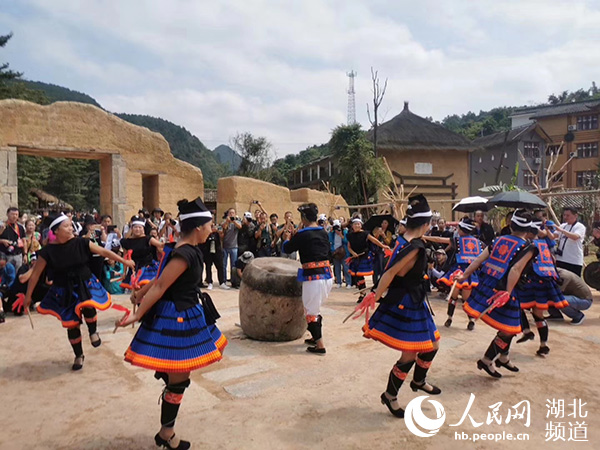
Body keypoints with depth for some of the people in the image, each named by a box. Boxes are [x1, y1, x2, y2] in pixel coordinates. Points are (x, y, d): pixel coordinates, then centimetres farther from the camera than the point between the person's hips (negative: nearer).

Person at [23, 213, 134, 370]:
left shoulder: (81, 243, -10)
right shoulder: (48, 251, -11)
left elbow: (104, 252, -7)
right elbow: (35, 274, -3)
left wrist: (124, 261, -10)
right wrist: (28, 296, 2)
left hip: (85, 284, -1)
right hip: (65, 291, 1)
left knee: (87, 306, -32)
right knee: (71, 324, 7)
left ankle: (93, 331, 1)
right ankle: (78, 355, 30)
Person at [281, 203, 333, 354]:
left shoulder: (302, 235, -10)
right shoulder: (324, 233, 9)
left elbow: (286, 249, 3)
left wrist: (287, 239, 25)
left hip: (313, 277, -7)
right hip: (327, 275, 7)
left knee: (311, 311, 5)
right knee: (315, 308, 23)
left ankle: (320, 346, 6)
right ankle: (316, 338, 32)